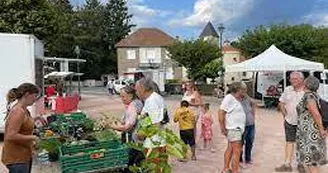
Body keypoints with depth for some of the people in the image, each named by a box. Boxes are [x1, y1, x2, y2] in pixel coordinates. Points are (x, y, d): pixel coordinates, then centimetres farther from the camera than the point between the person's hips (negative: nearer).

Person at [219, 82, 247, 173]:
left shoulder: (237, 100, 14)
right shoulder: (229, 98, -14)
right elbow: (221, 112, -18)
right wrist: (223, 128, -18)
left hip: (237, 128, 10)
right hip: (233, 129, -10)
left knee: (230, 149, 16)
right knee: (237, 151, -9)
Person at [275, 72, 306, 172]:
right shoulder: (288, 90, 2)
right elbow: (281, 103, 11)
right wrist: (285, 115, 5)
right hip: (290, 121, 3)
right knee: (289, 142, 7)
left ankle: (301, 164, 24)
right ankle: (287, 164, 13)